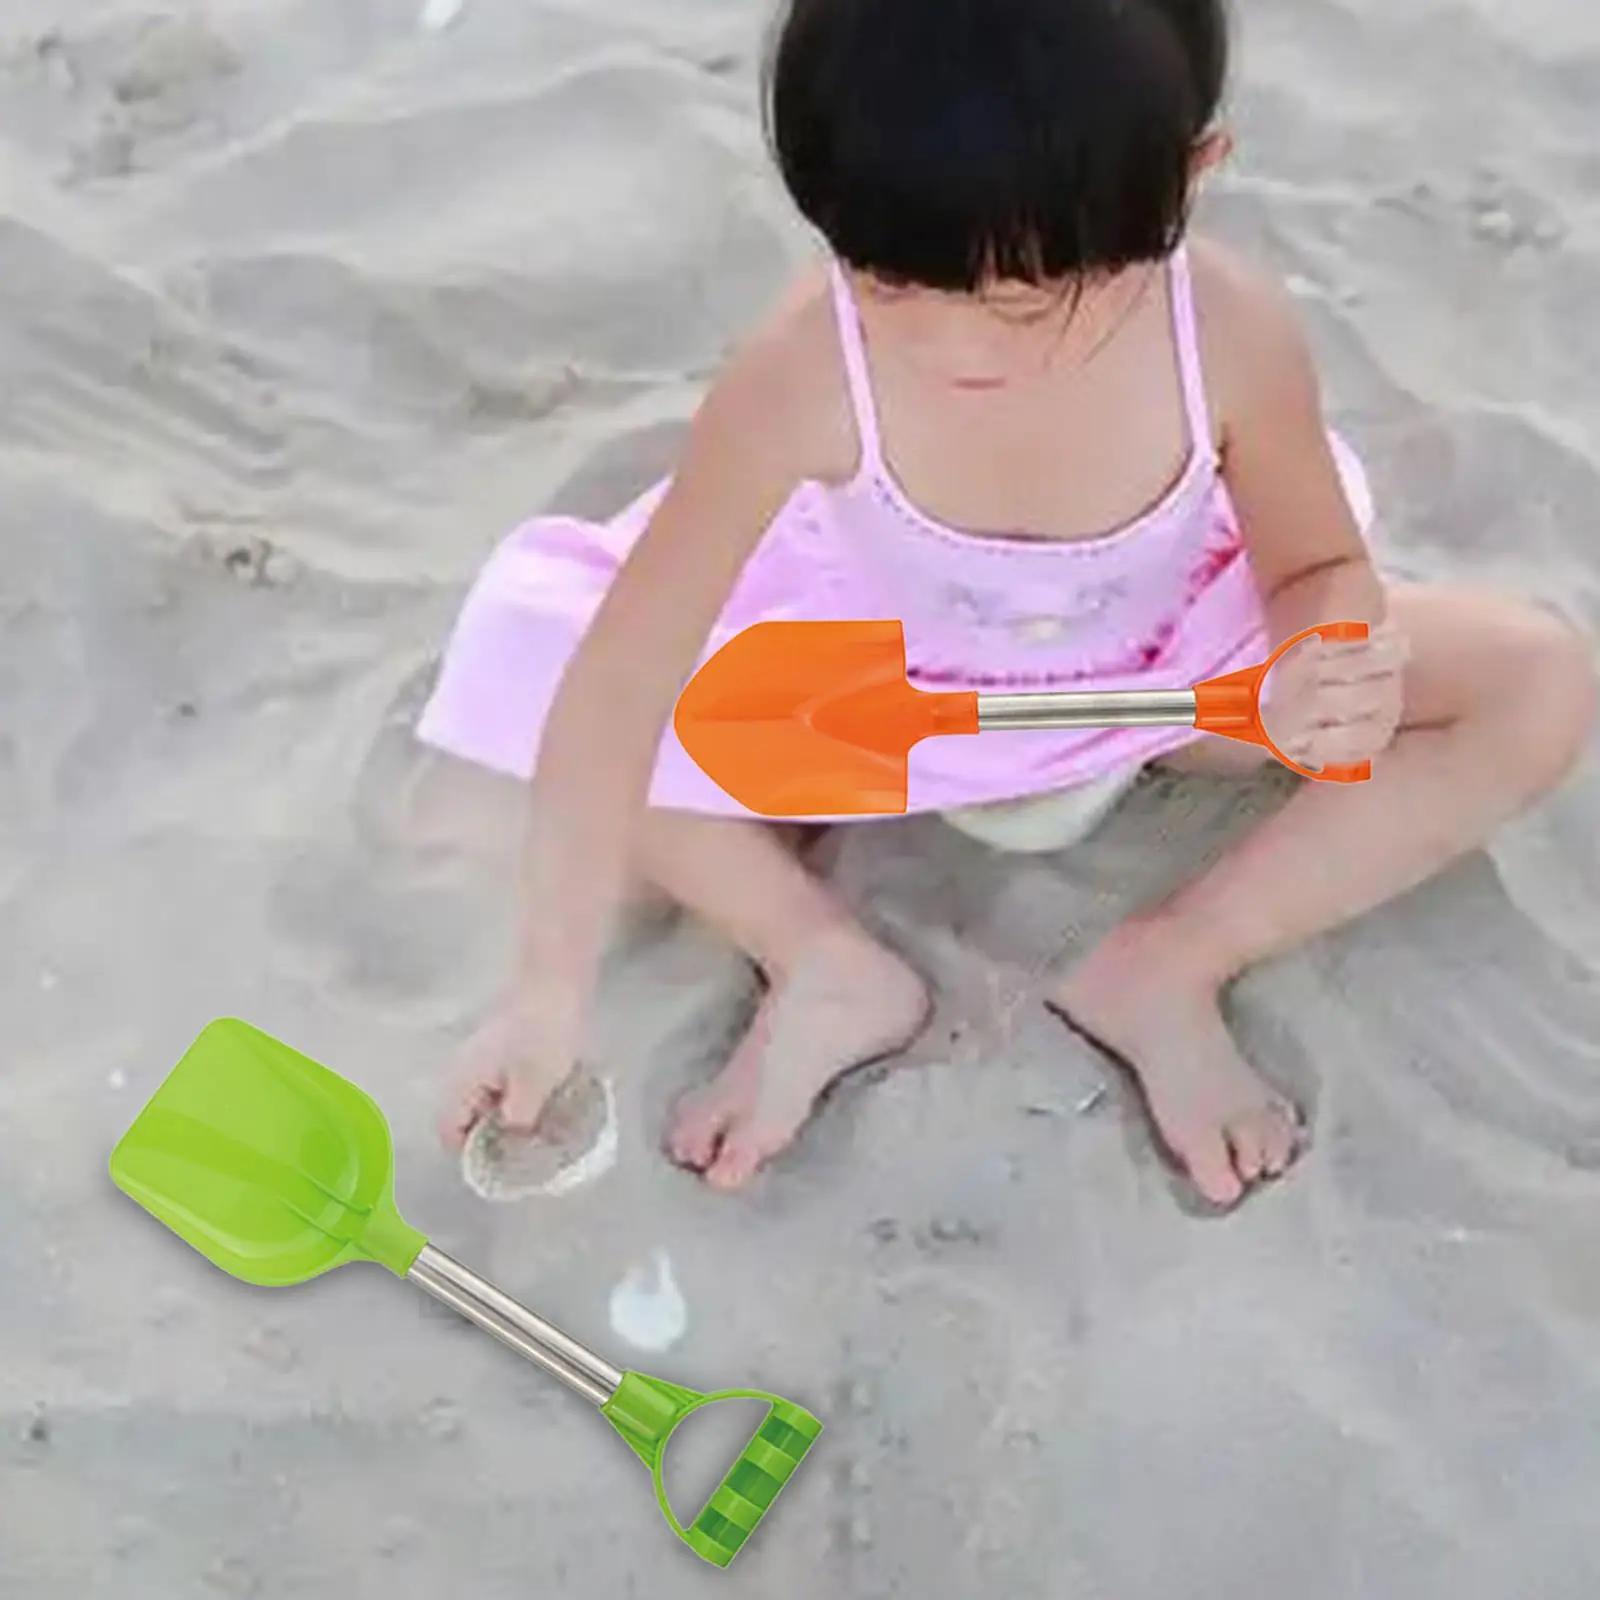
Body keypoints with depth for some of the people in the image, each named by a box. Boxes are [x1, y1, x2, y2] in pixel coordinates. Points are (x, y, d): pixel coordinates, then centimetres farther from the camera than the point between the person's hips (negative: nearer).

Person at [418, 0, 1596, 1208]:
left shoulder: (1232, 333, -31)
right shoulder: (805, 377, -36)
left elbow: (1318, 566, -12)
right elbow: (619, 680, -31)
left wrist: (1331, 668, -37)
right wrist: (555, 985, -30)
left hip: (1163, 658, 1)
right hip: (876, 678, -1)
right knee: (542, 669, -20)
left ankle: (1166, 969, -11)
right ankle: (832, 967, -12)